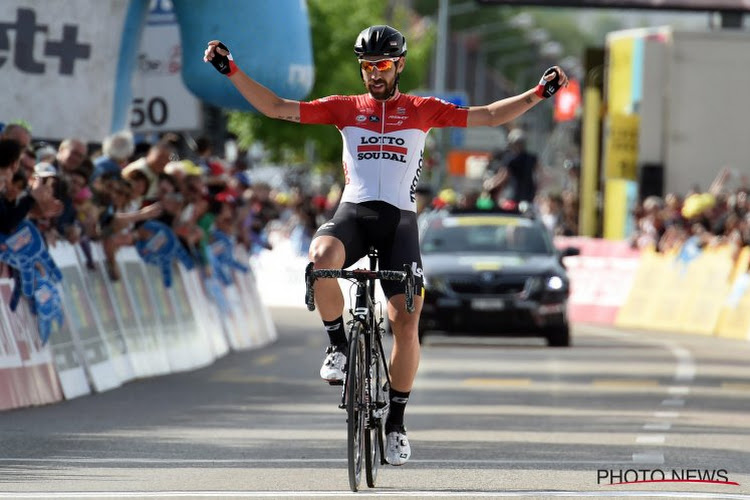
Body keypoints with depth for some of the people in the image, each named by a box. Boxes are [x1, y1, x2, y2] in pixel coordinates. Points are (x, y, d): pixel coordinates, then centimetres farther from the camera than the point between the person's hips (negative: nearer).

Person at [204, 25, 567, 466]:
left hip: (400, 218, 0)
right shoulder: (344, 108, 12)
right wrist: (231, 70, 0)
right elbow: (276, 108, 9)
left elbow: (489, 116, 11)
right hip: (353, 212, 0)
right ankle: (339, 346, -12)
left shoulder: (422, 110, 11)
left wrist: (540, 93, 0)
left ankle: (397, 421, 6)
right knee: (321, 258, -35)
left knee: (406, 321, -9)